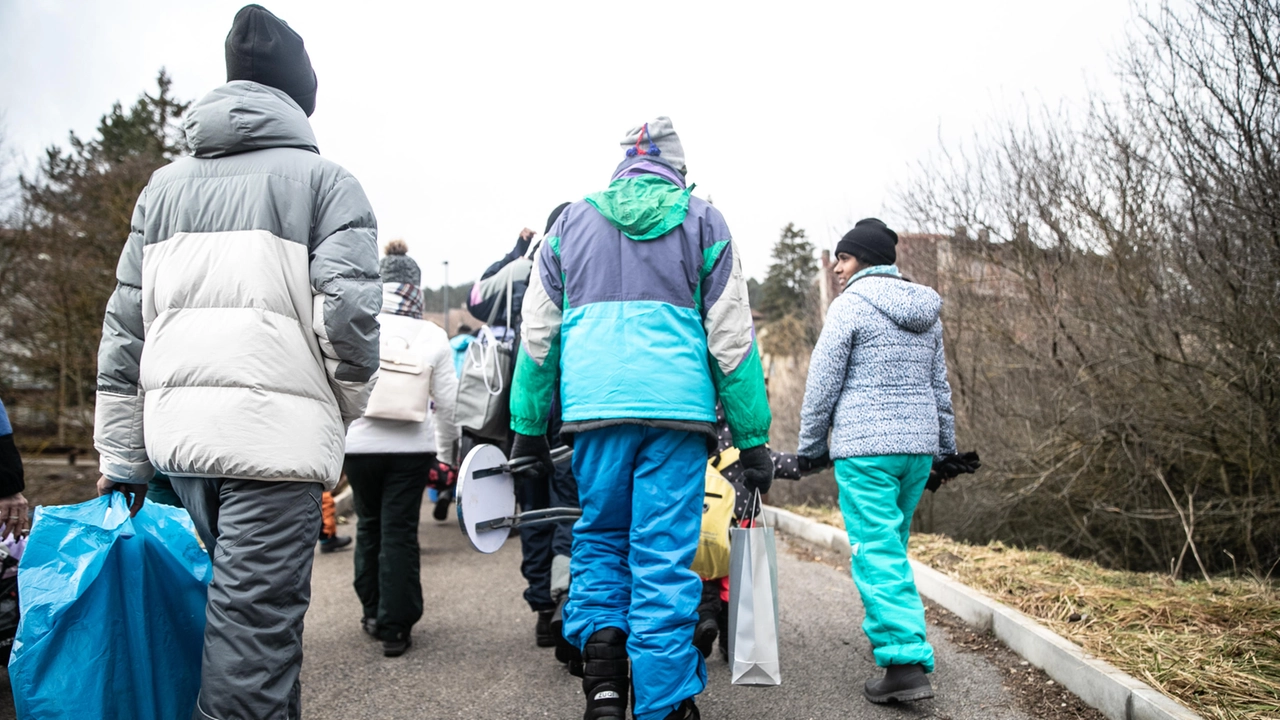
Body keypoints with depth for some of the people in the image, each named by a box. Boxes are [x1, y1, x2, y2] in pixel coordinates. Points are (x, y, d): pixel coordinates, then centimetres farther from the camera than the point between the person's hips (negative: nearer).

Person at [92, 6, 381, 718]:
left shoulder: (166, 185, 17)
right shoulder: (323, 179, 0)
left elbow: (125, 328, 14)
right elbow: (348, 312, -13)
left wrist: (122, 457, 17)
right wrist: (348, 403, 5)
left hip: (180, 431, 6)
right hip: (276, 431, -6)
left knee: (261, 602, 21)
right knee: (255, 626, -1)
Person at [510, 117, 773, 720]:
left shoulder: (572, 220, 15)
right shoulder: (701, 221, 10)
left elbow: (537, 335, 12)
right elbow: (732, 338, 4)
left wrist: (528, 426, 17)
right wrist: (753, 438, 6)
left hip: (594, 405, 2)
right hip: (677, 406, -1)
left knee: (599, 536, 18)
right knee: (665, 555, 3)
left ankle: (600, 647, -1)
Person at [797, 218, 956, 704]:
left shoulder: (851, 303, -5)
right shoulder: (927, 310, 16)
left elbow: (823, 382, -6)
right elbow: (940, 385, 20)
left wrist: (809, 447, 2)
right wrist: (946, 446, 26)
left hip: (865, 445, -7)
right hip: (919, 444, 7)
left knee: (875, 550, -7)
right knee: (892, 545, 18)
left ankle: (906, 662, -13)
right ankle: (890, 633, 27)